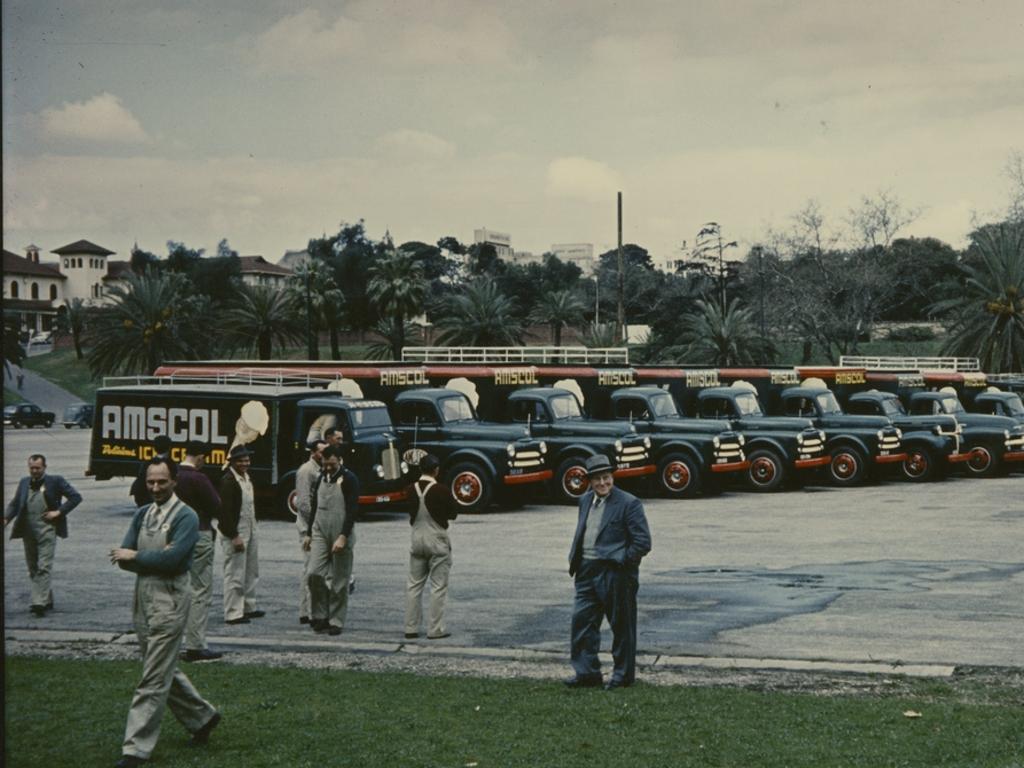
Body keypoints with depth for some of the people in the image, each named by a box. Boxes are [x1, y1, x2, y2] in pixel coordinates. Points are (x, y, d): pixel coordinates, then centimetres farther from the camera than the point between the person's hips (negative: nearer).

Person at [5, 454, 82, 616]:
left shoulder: (55, 481, -1)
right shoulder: (24, 482, 13)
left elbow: (76, 497, -1)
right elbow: (14, 503, 12)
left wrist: (59, 511, -9)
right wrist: (6, 518, -7)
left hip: (47, 530, -5)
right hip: (28, 531, 6)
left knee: (44, 567, -13)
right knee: (33, 569, 11)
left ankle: (40, 602, -19)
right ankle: (47, 600, 23)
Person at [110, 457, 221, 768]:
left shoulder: (185, 516, -9)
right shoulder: (142, 514, 11)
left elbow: (172, 558, -21)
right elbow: (123, 558, 2)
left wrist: (135, 556, -8)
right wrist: (155, 558, -14)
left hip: (169, 597, -8)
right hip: (142, 594, 8)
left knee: (154, 678, -6)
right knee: (164, 670, 18)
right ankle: (202, 716, 36)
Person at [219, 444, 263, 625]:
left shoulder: (247, 477, 13)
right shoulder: (228, 481, -15)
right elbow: (226, 511, -19)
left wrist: (253, 531, 16)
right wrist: (234, 536, -21)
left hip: (250, 531, 10)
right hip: (235, 532, -10)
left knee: (251, 571, 17)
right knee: (235, 574, -6)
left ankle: (248, 607, 27)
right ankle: (233, 614, -1)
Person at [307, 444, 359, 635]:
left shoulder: (348, 480, -7)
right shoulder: (321, 478, 12)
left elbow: (352, 511, -14)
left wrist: (343, 537, -22)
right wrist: (310, 533, 18)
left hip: (340, 536, -5)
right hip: (320, 533, 5)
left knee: (339, 581, -1)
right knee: (314, 573, -10)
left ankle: (336, 621, 7)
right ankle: (320, 616, 2)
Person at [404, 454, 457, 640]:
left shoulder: (411, 489, -1)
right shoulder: (441, 491, -15)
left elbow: (409, 513, 10)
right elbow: (453, 513, -5)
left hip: (417, 539, 5)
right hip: (437, 541, -5)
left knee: (414, 585, 11)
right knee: (438, 587, 1)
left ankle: (411, 628, 11)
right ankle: (435, 629, -1)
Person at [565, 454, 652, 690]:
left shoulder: (629, 503, -9)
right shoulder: (585, 501, 13)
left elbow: (643, 542, -11)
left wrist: (621, 561, -12)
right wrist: (575, 560, 9)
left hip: (616, 574, -6)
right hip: (588, 572, 6)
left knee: (621, 625, 4)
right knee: (582, 619, 4)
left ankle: (623, 674, 16)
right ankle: (587, 672, 12)